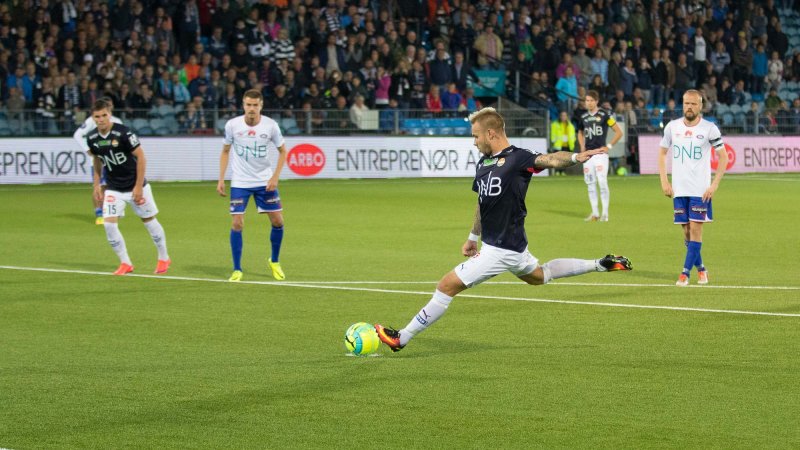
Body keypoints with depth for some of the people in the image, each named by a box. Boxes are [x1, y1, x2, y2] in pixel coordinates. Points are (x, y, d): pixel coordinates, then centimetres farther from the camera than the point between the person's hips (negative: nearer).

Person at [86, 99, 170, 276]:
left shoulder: (123, 133, -21)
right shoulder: (92, 138, -5)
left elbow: (141, 157, -16)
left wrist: (138, 186, -17)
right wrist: (96, 184, 9)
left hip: (135, 186, -4)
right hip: (113, 188, 4)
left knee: (149, 220, 9)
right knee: (109, 224, -10)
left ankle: (164, 258, 28)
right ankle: (125, 263, 3)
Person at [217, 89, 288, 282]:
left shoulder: (271, 125, -9)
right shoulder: (232, 125, -8)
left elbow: (282, 151, 3)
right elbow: (225, 152, 5)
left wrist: (275, 177, -7)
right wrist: (221, 179, -1)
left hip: (265, 182, 1)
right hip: (240, 183, -1)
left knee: (277, 221, 0)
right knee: (237, 224, -9)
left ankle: (274, 262, 24)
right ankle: (237, 270, 3)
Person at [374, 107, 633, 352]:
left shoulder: (518, 158, -15)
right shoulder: (483, 163, 10)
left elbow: (550, 160, -31)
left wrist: (575, 157, -51)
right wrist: (473, 237, 30)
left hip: (501, 250, -10)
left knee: (448, 286, -7)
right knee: (538, 276, 31)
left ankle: (401, 338, 2)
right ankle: (600, 265, 39)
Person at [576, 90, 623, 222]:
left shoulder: (605, 114, -4)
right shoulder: (583, 117, 12)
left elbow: (619, 132, -1)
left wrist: (608, 146, -7)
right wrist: (582, 147, 14)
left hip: (600, 153, -5)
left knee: (602, 182, -12)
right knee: (590, 184, 5)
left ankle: (605, 213, -5)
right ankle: (594, 213, 12)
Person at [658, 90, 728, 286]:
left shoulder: (709, 128, -6)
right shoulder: (672, 127, 4)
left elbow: (723, 156, -2)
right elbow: (662, 153, 14)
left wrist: (715, 184, -10)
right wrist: (664, 182, 4)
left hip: (701, 189, -3)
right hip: (679, 189, 3)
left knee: (695, 228, -9)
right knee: (686, 230, 5)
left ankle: (685, 273, -8)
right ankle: (701, 269, 21)